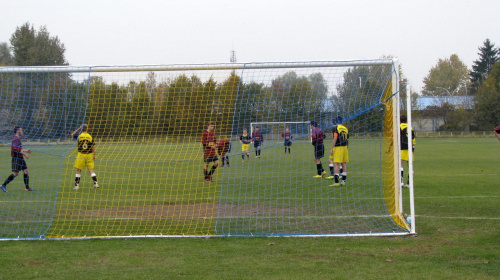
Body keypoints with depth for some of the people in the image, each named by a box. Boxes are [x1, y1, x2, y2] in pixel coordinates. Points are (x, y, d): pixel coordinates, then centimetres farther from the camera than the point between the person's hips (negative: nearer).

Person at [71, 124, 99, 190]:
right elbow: (93, 147, -1)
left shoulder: (79, 136, -6)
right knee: (91, 170, 4)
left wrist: (79, 128, 13)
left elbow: (72, 134, 15)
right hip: (89, 155, 1)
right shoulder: (90, 137, -3)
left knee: (78, 170, 7)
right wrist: (94, 155, 8)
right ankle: (96, 183, -5)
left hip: (81, 155, -1)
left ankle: (77, 185, 9)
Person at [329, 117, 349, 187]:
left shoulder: (336, 128, -6)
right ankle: (343, 181, 14)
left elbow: (335, 139, -14)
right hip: (345, 147, 7)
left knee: (336, 164, -8)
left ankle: (336, 182, -14)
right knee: (344, 164, 10)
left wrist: (332, 149, -11)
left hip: (338, 147, -7)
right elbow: (347, 140, 16)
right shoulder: (345, 128, 14)